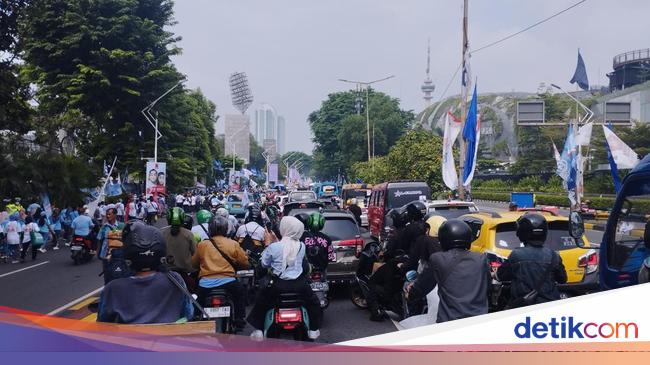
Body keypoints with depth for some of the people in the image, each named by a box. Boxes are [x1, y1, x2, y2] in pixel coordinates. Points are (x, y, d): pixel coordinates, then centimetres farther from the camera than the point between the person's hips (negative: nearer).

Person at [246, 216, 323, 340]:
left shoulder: (273, 247, -15)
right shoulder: (301, 246, -6)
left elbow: (264, 263, -1)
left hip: (278, 285, -2)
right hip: (299, 284, 2)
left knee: (261, 302, 23)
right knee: (313, 302, 28)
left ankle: (258, 331, 22)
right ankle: (313, 330, 31)